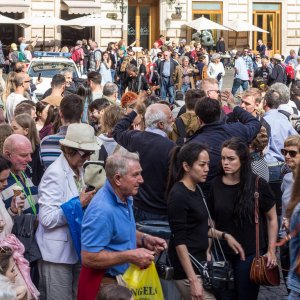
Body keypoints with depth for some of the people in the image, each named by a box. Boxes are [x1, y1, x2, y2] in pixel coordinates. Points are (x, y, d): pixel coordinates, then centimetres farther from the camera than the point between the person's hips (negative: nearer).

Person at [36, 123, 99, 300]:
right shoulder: (55, 174, -17)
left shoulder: (77, 169, 8)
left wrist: (87, 200, -3)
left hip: (75, 249, 8)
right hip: (57, 253, -8)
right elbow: (48, 219, -21)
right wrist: (79, 204, -20)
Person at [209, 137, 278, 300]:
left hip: (250, 254, -2)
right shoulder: (216, 184, -2)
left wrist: (271, 251, -2)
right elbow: (211, 221, 7)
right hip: (223, 253, 3)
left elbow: (272, 219, 1)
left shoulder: (258, 185, -10)